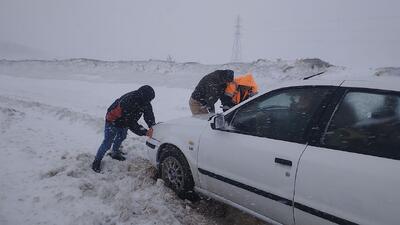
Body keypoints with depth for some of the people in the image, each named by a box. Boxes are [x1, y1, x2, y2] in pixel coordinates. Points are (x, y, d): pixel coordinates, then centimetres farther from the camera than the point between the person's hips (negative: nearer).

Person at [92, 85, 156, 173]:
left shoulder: (143, 100, -24)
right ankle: (96, 161, 16)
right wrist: (145, 132, -40)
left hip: (124, 123, 8)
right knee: (107, 143, -4)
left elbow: (149, 112, -15)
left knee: (121, 138, 26)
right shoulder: (128, 102, -45)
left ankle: (115, 153, 51)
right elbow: (131, 123, -40)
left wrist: (152, 127, -29)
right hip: (113, 122, -8)